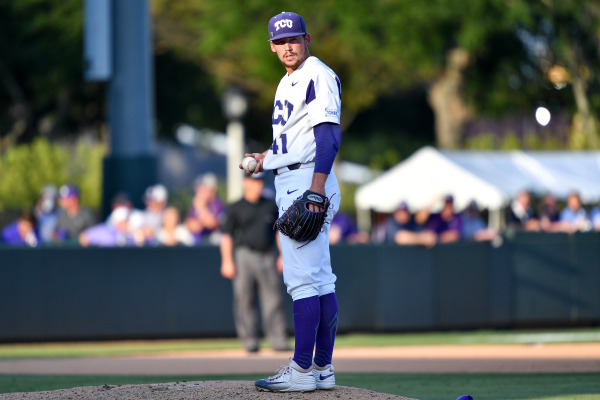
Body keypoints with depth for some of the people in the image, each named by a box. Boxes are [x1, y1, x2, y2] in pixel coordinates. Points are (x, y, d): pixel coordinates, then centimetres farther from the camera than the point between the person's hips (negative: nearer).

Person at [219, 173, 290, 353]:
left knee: (273, 300, -2)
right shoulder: (236, 209, 3)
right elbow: (227, 235, 0)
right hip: (244, 255, -2)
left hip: (268, 256, 2)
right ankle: (249, 339, 1)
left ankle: (278, 339, -1)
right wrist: (227, 261, -9)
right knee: (245, 300, -3)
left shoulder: (271, 206, 13)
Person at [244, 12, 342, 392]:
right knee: (319, 279, 10)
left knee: (302, 278, -11)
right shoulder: (288, 82, 20)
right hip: (291, 185, 11)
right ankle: (323, 369, 13)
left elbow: (329, 136, -20)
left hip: (307, 181, -11)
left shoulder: (318, 76, -11)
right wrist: (267, 158, 18)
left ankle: (302, 370, -12)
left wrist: (315, 190, -28)